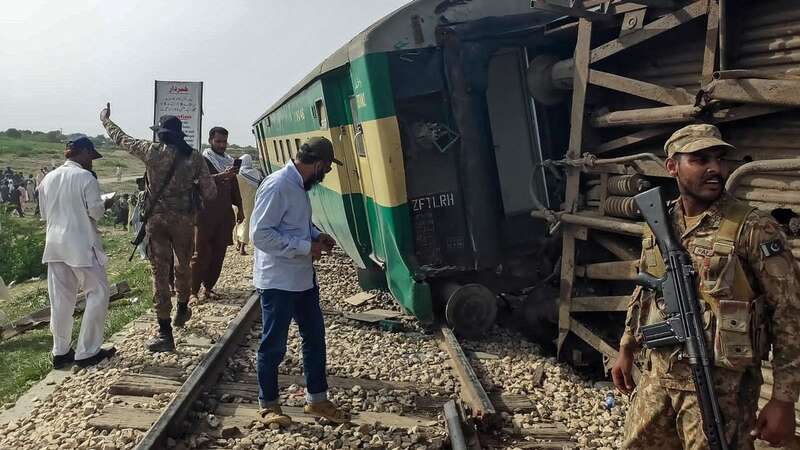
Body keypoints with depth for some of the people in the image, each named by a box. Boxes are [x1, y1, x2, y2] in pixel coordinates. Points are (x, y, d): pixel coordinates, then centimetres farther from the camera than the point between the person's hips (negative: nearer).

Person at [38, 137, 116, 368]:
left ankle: (60, 352, 18)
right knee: (98, 292, 3)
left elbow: (44, 214, 16)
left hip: (54, 244, 7)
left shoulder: (48, 178, 10)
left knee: (61, 298, 12)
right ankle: (86, 352, 2)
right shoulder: (85, 177, -10)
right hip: (81, 245, -7)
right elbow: (96, 211, -12)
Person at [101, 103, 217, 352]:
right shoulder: (194, 156, -4)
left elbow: (121, 139, 10)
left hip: (156, 219, -1)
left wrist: (106, 119, 28)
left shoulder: (153, 151, -5)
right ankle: (182, 310, 42)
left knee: (160, 272, 1)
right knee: (183, 266, 22)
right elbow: (210, 192, -4)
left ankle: (165, 333, 0)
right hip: (184, 220, 1)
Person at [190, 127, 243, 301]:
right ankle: (193, 291, -1)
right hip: (206, 213, -6)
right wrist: (221, 176, -37)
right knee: (201, 253, -6)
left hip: (225, 214, 6)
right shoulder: (203, 160, -4)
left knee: (219, 253, 6)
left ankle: (208, 287, 15)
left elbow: (234, 186, 24)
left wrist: (240, 208, 21)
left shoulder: (229, 161, 17)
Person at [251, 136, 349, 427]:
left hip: (302, 278, 9)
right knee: (274, 345, 6)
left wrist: (317, 236, 3)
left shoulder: (300, 185, 7)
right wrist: (306, 247, -21)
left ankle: (317, 400, 29)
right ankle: (268, 405, 24)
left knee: (315, 337, 15)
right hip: (277, 281, -9)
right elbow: (260, 234, -24)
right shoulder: (277, 186, -21)